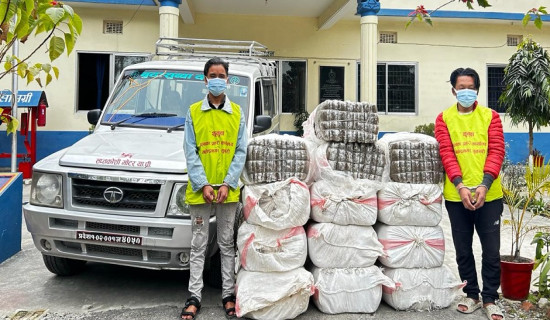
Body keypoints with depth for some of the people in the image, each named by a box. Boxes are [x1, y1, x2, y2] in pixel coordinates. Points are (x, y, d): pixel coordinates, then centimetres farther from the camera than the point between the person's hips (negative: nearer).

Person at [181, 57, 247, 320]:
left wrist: (228, 184, -10)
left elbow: (241, 151, 1)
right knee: (199, 245, 7)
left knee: (226, 244, 10)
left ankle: (228, 294, 20)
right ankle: (194, 297, 16)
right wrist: (203, 184, -12)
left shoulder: (237, 113, 5)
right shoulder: (193, 112, 3)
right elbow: (190, 152, -2)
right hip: (200, 188, 0)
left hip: (228, 189, 1)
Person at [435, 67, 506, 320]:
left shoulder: (490, 116, 5)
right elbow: (446, 153, -5)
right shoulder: (444, 118, 3)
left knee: (491, 251, 5)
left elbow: (496, 151, -4)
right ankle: (472, 295, 27)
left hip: (489, 195, 0)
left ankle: (490, 299, 20)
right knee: (463, 250, 11)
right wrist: (460, 186, -17)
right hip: (456, 195, 0)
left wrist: (484, 185, -16)